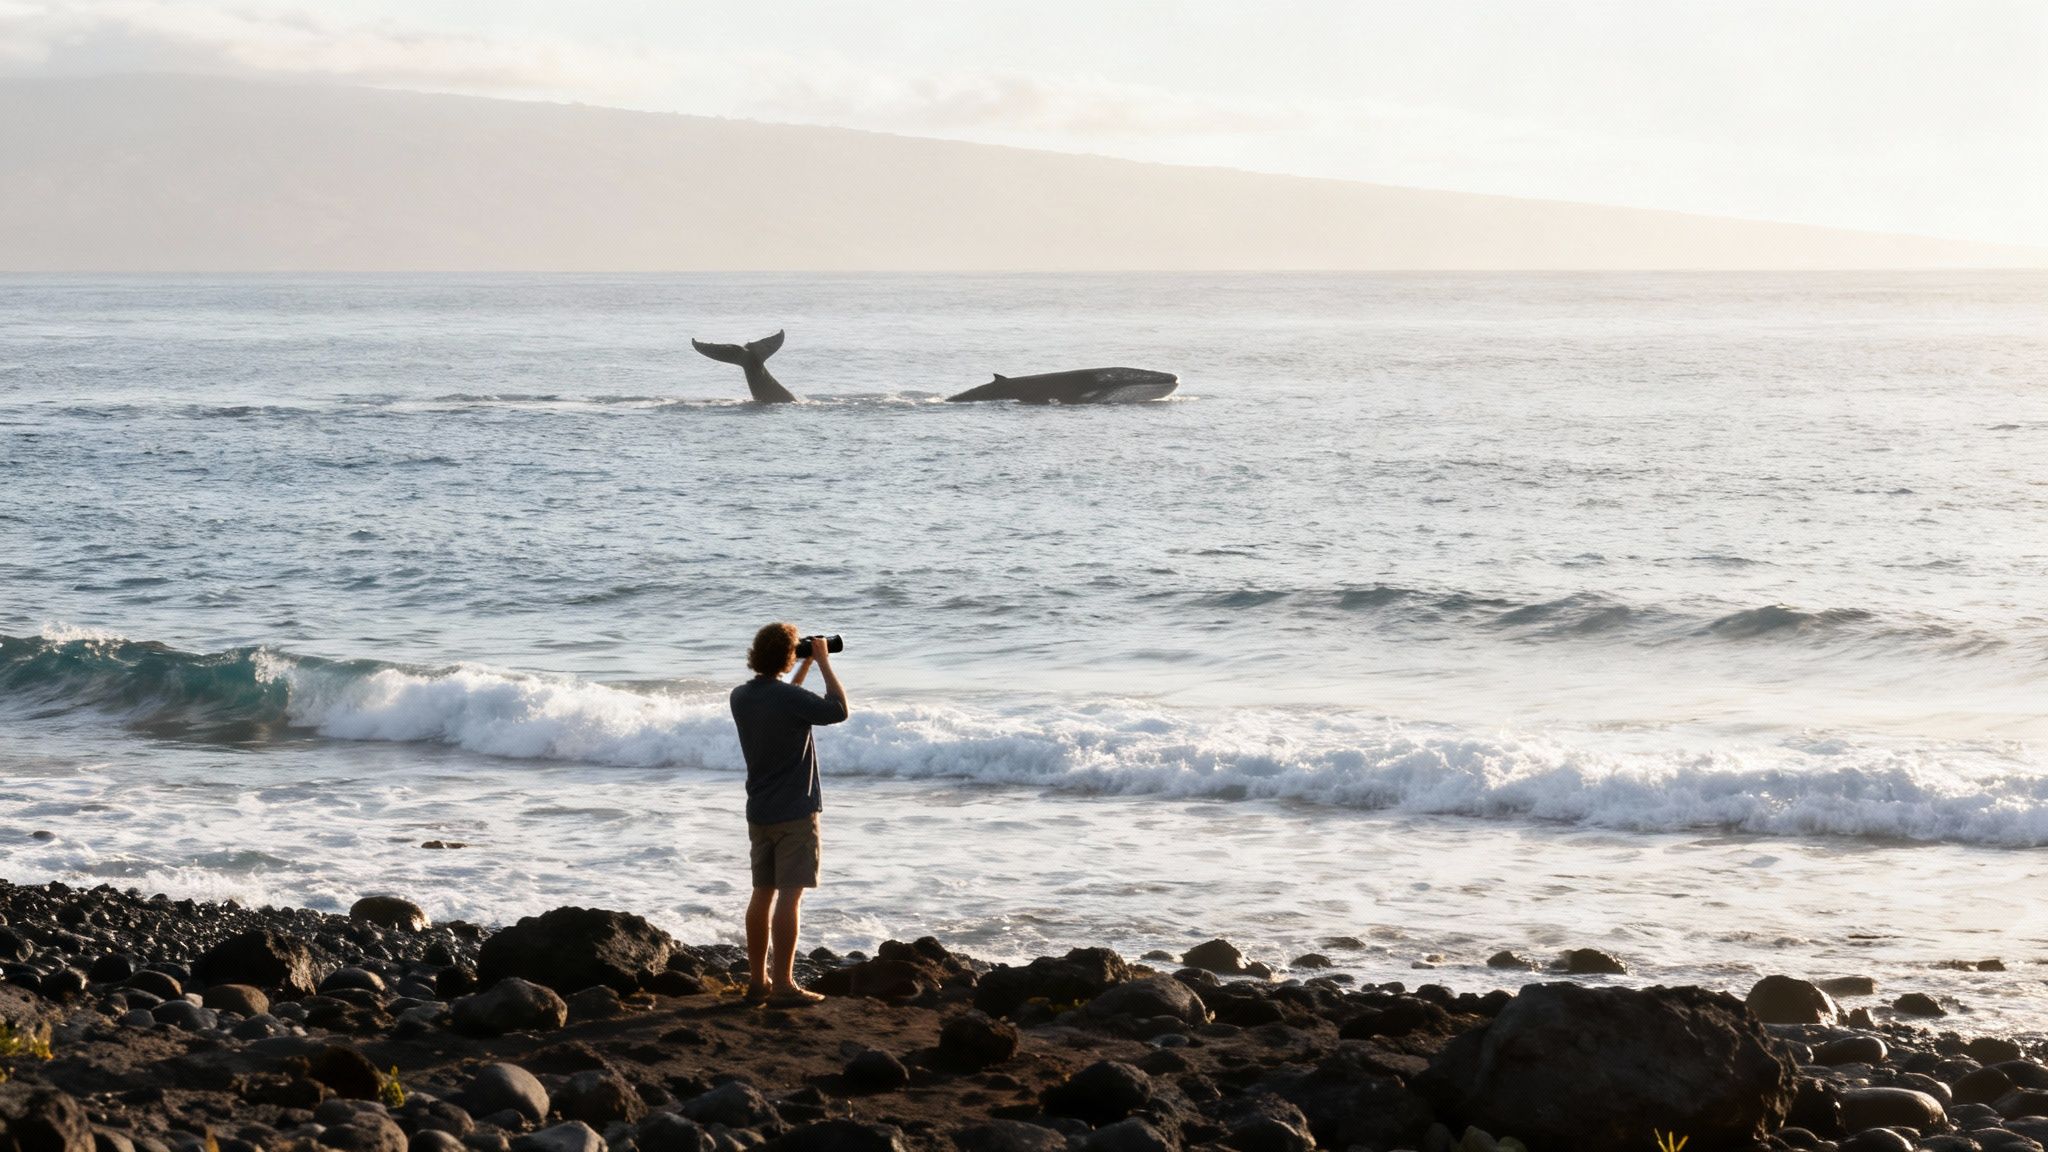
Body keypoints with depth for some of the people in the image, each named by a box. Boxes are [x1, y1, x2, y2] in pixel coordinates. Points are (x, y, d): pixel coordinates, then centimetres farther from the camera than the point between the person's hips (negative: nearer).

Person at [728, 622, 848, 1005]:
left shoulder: (741, 697, 6)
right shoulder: (790, 698, -18)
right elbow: (838, 710, -7)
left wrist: (806, 667, 25)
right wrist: (823, 663, -1)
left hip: (759, 812, 7)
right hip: (794, 812, -7)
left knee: (762, 894, 12)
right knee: (789, 896, -6)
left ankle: (758, 980, 16)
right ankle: (783, 985, -8)